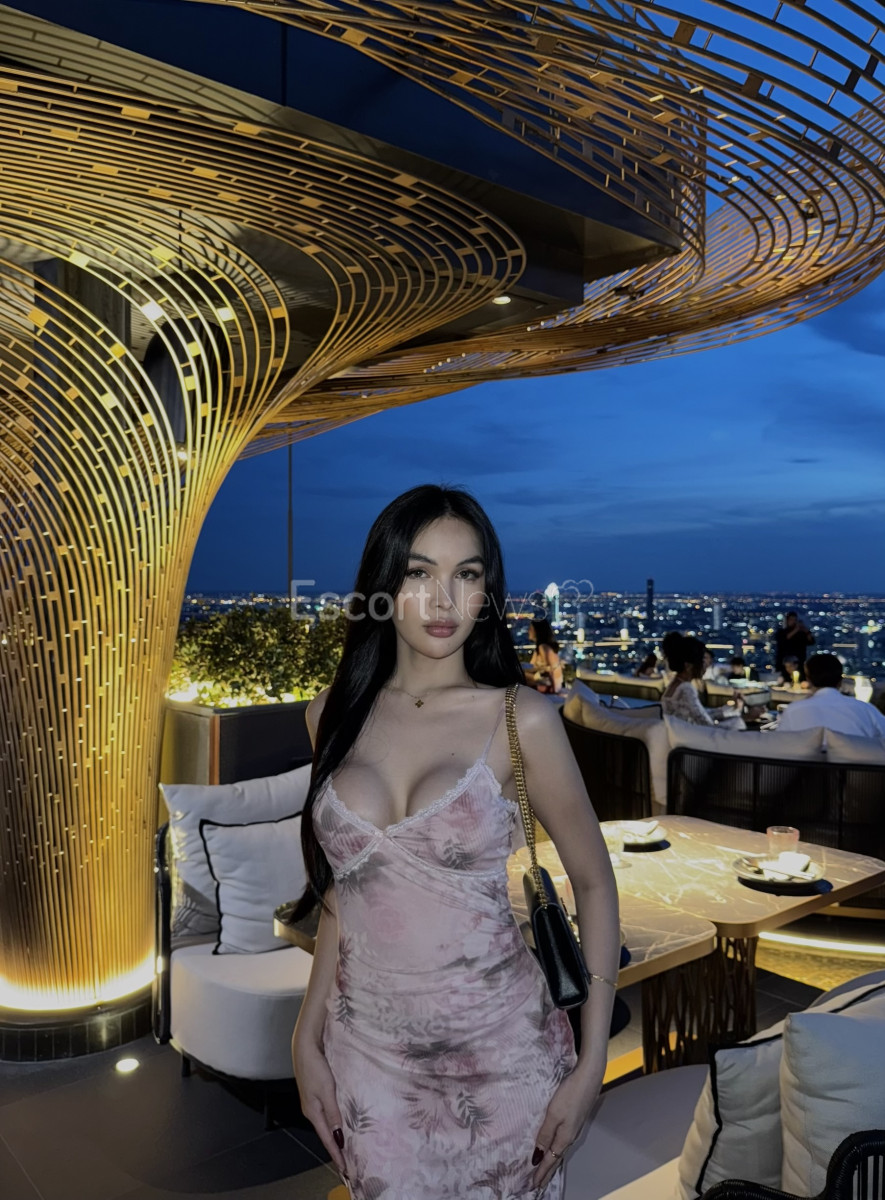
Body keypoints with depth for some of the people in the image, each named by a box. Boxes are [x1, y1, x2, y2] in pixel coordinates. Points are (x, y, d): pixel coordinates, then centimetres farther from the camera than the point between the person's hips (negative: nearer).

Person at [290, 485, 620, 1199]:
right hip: (367, 1051, 3)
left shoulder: (521, 719, -13)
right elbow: (344, 885, 7)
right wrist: (308, 1037, 6)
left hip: (500, 1050, -2)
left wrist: (591, 1064, -7)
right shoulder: (334, 715, -2)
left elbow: (594, 881, -5)